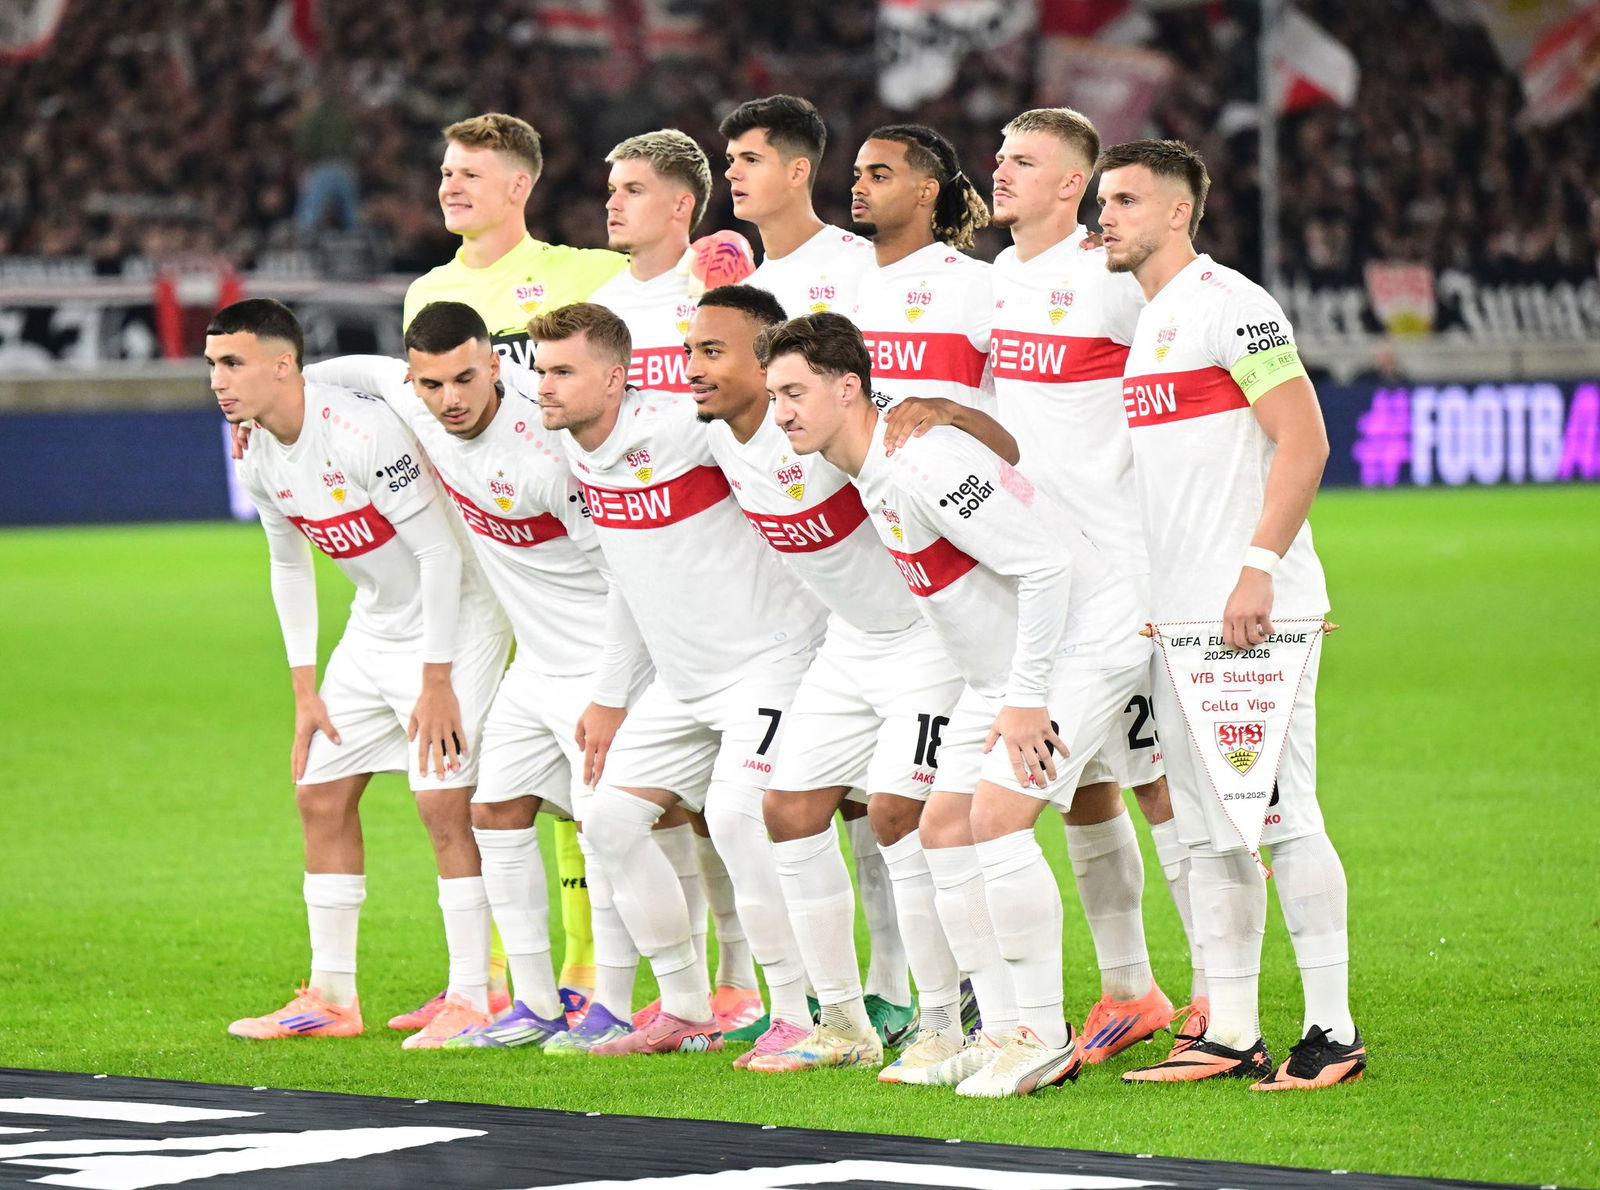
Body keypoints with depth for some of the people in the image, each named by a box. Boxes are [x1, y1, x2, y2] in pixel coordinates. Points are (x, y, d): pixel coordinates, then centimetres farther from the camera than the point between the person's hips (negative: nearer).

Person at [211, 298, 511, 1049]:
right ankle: (331, 997, 16)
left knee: (443, 802, -16)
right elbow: (289, 567, 14)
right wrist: (305, 688, 11)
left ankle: (471, 1000, -9)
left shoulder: (362, 434, -27)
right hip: (375, 631, 9)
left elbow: (440, 550, -24)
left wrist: (437, 681, -21)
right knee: (320, 793, 7)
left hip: (454, 622, -9)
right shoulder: (259, 460, -1)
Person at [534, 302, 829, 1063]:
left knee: (736, 815, -24)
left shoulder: (672, 429, -22)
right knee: (611, 818, 5)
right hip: (683, 678, 9)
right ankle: (687, 1011, 16)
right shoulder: (576, 451, 2)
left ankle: (799, 1014, -15)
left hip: (770, 654, -9)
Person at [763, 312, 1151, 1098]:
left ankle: (1045, 1038, -14)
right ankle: (1004, 1033, 9)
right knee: (947, 826, 5)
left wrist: (1026, 700, -23)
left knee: (996, 815, -20)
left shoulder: (921, 466, -26)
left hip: (1081, 644, -10)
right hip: (1004, 664, 10)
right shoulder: (868, 470, 4)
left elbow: (1046, 565, -28)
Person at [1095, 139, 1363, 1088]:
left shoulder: (1230, 306, -9)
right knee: (1207, 830, 8)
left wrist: (1259, 567, -22)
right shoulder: (1131, 323, 18)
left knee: (1280, 813, -9)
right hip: (1175, 616, 9)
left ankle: (1334, 1031, -5)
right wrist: (1134, 596, 18)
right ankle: (1231, 1035, 11)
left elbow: (1304, 441, -16)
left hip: (1251, 609, -9)